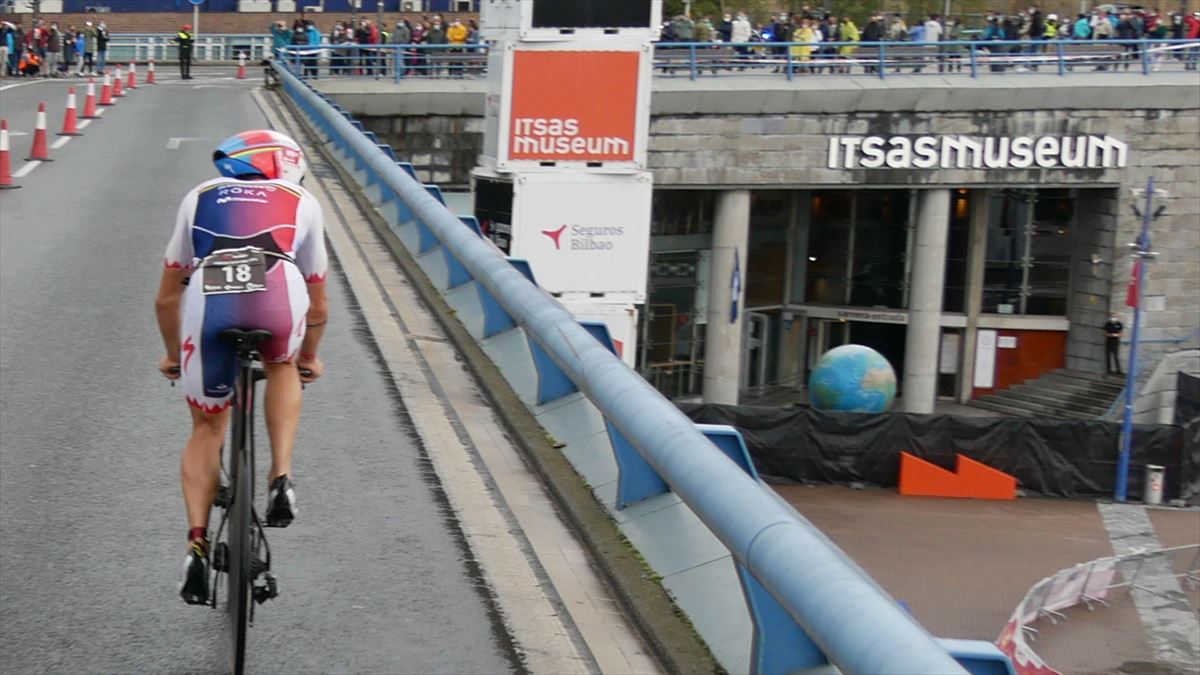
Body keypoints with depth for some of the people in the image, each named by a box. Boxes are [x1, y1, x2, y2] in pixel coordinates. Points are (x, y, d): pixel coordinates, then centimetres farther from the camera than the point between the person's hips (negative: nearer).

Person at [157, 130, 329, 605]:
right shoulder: (303, 204, 33)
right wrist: (308, 357, 57)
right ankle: (281, 479, 17)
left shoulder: (200, 198, 35)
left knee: (207, 428, 22)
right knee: (282, 368, 34)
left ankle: (197, 543, 8)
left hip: (209, 300, 1)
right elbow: (318, 306, 40)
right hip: (278, 299, -1)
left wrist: (173, 356, 53)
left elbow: (167, 299, 38)